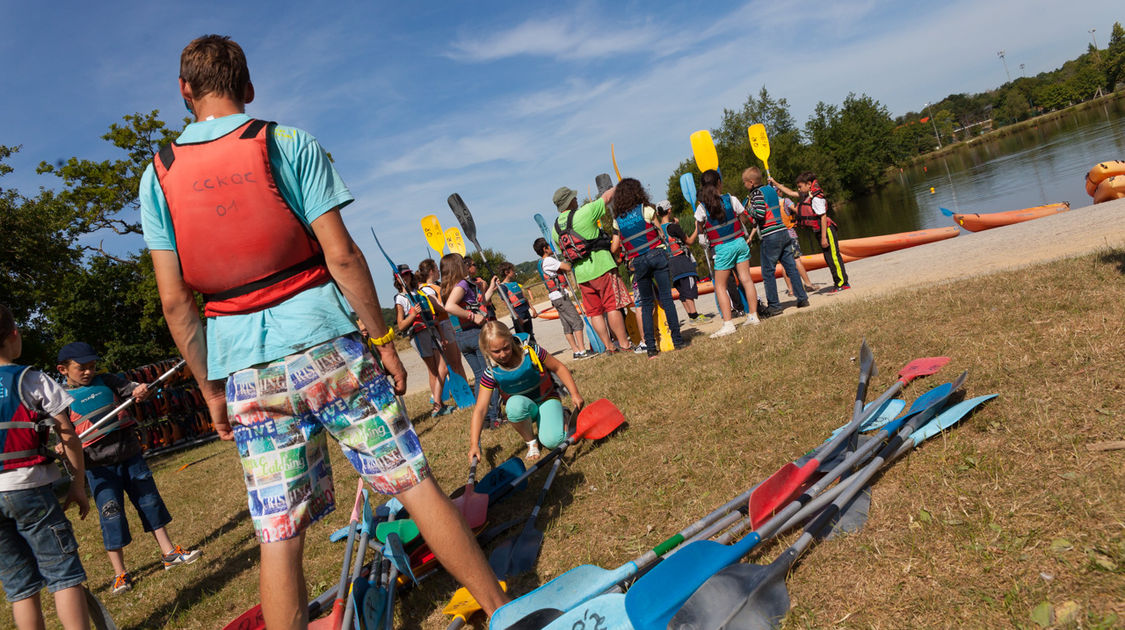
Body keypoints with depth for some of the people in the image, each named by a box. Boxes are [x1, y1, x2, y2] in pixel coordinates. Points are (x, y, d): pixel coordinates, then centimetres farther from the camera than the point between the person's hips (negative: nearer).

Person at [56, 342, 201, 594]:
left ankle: (169, 553, 19)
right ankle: (120, 573, 9)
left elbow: (130, 388, -7)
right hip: (99, 467, -3)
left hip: (130, 454, 3)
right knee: (111, 514, -3)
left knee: (150, 501, 8)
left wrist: (141, 390, -30)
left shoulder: (106, 381, 5)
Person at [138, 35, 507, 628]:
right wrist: (384, 341, 0)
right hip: (325, 344, -2)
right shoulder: (289, 142, 0)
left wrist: (210, 387, 12)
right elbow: (341, 255, -8)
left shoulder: (158, 175, 7)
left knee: (278, 536, 7)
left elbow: (175, 300, 4)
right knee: (415, 483, 6)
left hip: (245, 371, 3)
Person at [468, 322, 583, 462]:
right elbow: (480, 409, -18)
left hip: (547, 399, 0)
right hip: (522, 406, 1)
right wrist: (474, 444, -26)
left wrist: (574, 394, -10)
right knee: (515, 403, -37)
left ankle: (559, 414, 11)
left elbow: (559, 368, -6)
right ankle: (531, 442, -10)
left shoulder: (530, 351, -21)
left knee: (552, 441, -26)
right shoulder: (492, 373, -17)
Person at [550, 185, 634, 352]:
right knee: (613, 306, -1)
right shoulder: (583, 213, -9)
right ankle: (624, 344, 1)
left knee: (595, 312, 10)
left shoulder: (555, 228, 9)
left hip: (581, 274, 6)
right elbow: (607, 197, 4)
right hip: (601, 267, -6)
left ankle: (609, 346, 14)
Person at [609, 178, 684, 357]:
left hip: (637, 262, 2)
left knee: (646, 303, 8)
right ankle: (677, 340, -3)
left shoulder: (617, 220, 7)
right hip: (656, 254, -2)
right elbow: (661, 233, 2)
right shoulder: (646, 209, 0)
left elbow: (615, 247, 7)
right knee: (666, 298, -2)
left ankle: (651, 346, 4)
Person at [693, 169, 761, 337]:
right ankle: (753, 315, 12)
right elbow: (745, 219, 6)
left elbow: (699, 230, 0)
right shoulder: (731, 199, -3)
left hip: (722, 248, -3)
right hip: (739, 242, 3)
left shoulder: (702, 207, -10)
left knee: (720, 286, 3)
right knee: (746, 279, 8)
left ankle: (728, 323, -3)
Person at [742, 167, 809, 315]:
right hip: (783, 231, 8)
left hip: (770, 237, -8)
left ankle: (774, 305, 2)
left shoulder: (757, 194, -10)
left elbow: (760, 215, -20)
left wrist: (750, 208, -2)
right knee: (791, 267, 12)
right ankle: (802, 298, 15)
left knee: (767, 272, 0)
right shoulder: (771, 189, 15)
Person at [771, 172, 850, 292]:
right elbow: (790, 193, 21)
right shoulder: (805, 196, 8)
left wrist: (824, 237, -22)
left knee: (833, 257, -6)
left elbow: (823, 217, -21)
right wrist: (775, 183, 18)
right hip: (819, 232, 9)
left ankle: (842, 283, 0)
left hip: (826, 230, -9)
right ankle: (838, 282, 19)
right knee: (828, 257, 12)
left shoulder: (816, 198, -19)